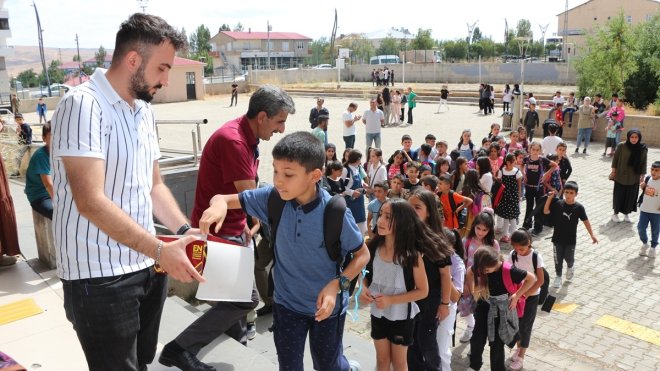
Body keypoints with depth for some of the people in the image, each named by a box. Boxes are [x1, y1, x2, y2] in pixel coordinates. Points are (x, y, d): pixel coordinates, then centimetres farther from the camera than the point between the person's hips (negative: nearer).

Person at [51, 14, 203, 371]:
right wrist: (161, 250, -25)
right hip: (100, 277, -7)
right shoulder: (82, 105, -16)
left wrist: (184, 230, 1)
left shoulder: (145, 111, 9)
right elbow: (91, 201, -24)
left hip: (146, 267, 8)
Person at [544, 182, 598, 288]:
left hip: (571, 239, -1)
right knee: (558, 259, 10)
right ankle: (558, 276, 27)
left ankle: (570, 267, 41)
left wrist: (592, 235, -2)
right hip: (558, 238, 1)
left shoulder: (579, 207, -11)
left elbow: (585, 221, -3)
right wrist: (549, 198, -15)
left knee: (569, 258, 7)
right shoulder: (558, 204, -8)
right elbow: (546, 211, -5)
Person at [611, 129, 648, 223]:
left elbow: (643, 163, 2)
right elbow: (615, 158, -3)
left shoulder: (643, 148, -7)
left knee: (631, 196, 11)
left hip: (634, 178, 2)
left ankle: (626, 213, 28)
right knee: (618, 195, 8)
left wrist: (642, 175, 3)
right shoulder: (621, 146, -13)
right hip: (620, 176, -2)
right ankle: (616, 213, 24)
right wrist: (613, 171, -3)